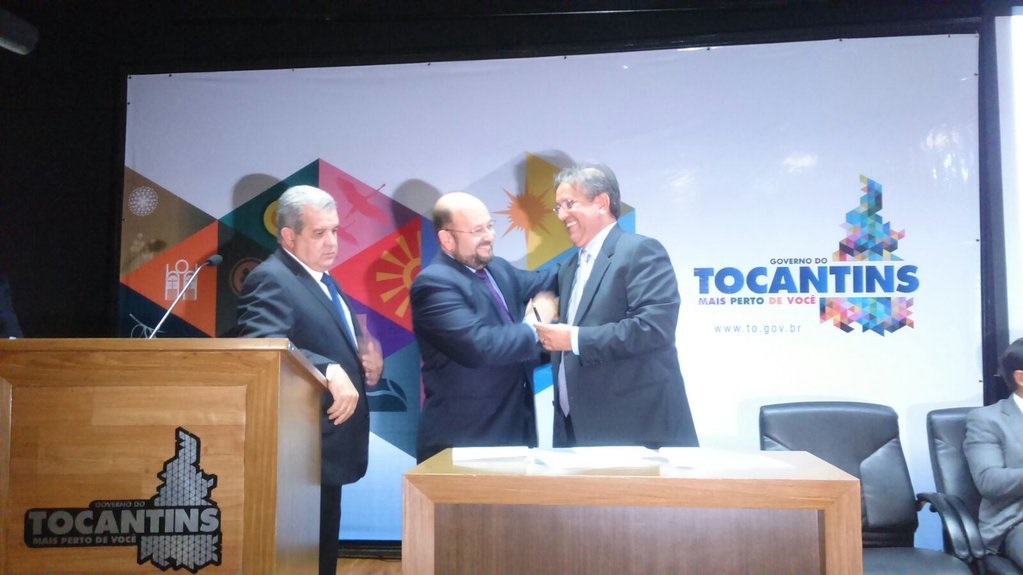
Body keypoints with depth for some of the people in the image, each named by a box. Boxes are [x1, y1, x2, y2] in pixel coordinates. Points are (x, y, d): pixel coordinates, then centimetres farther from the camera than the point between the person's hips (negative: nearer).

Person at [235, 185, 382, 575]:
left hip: (328, 447, 10)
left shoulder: (323, 279, 15)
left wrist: (368, 363, 1)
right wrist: (331, 371, -44)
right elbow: (263, 345, -32)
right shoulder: (271, 280, -15)